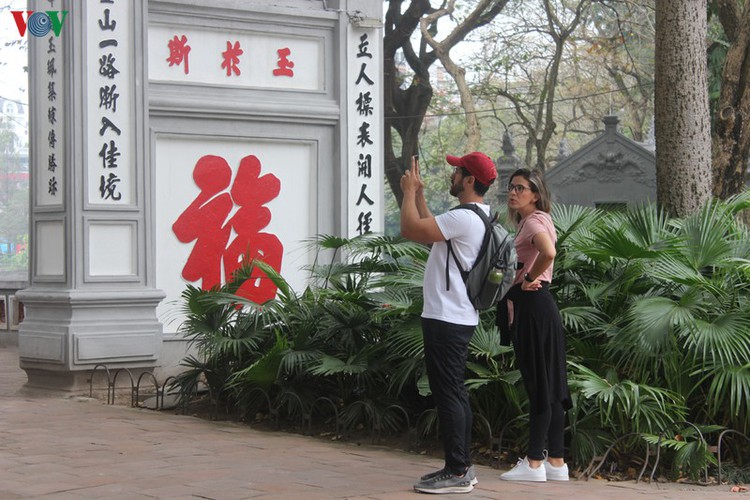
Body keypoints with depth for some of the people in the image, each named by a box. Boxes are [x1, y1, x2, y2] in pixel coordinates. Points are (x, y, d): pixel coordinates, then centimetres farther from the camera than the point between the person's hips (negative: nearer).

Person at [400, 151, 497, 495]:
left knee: (447, 394, -8)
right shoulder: (477, 218, 15)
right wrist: (418, 194, 20)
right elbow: (425, 231, 23)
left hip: (446, 319, -11)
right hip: (457, 317, 11)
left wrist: (409, 191, -7)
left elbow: (410, 229, -22)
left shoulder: (464, 219, -19)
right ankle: (462, 466, 20)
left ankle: (457, 473, -6)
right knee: (455, 393, 14)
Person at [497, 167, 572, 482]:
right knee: (549, 385, 9)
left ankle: (535, 462, -3)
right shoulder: (529, 222, 19)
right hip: (531, 306, 10)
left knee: (540, 385, -7)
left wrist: (528, 279, -18)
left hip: (534, 306, -10)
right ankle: (556, 462, 12)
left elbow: (548, 253, -32)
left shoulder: (534, 221, -12)